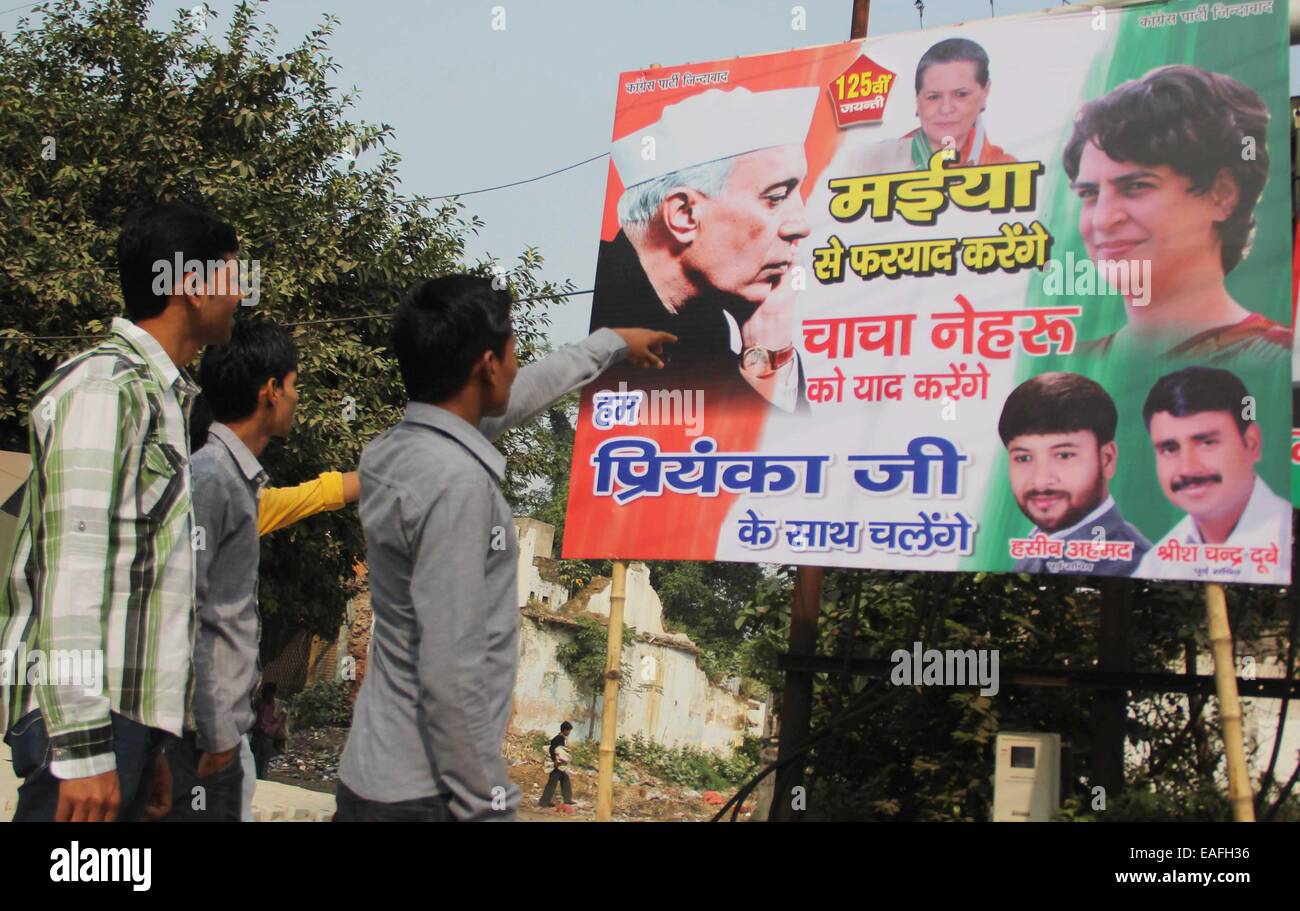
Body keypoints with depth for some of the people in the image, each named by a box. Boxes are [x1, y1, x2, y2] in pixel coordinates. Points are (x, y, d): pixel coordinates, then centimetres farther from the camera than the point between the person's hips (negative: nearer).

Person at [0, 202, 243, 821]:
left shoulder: (157, 394, 20)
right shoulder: (105, 388, -10)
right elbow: (72, 568, -18)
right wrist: (84, 748, -22)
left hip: (125, 713, 9)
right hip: (89, 717, -9)